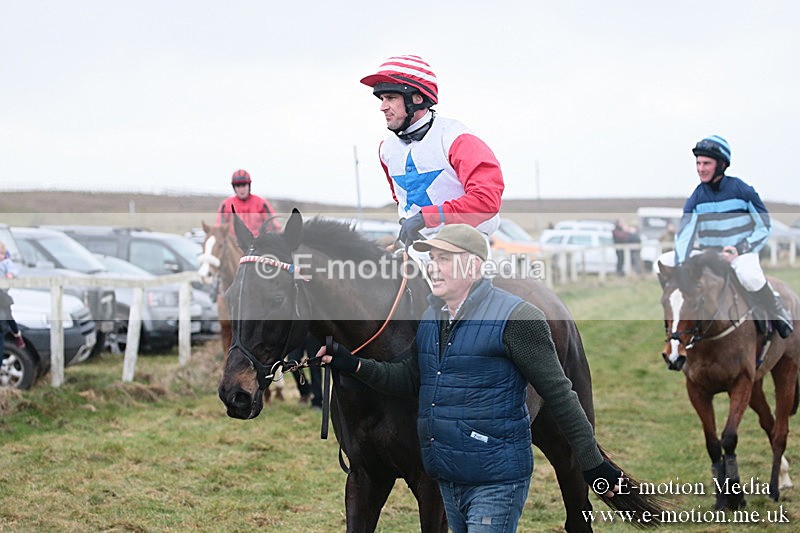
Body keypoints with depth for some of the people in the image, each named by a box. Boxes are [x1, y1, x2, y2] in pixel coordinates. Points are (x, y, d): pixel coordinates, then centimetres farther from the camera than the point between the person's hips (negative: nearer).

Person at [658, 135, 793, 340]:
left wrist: (740, 250, -20)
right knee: (662, 263, -6)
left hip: (742, 251, -5)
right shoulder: (697, 197, -4)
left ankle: (779, 314, -13)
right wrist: (680, 268, -27)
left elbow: (764, 227, -7)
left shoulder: (741, 190, -13)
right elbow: (684, 233, -13)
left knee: (749, 275, -39)